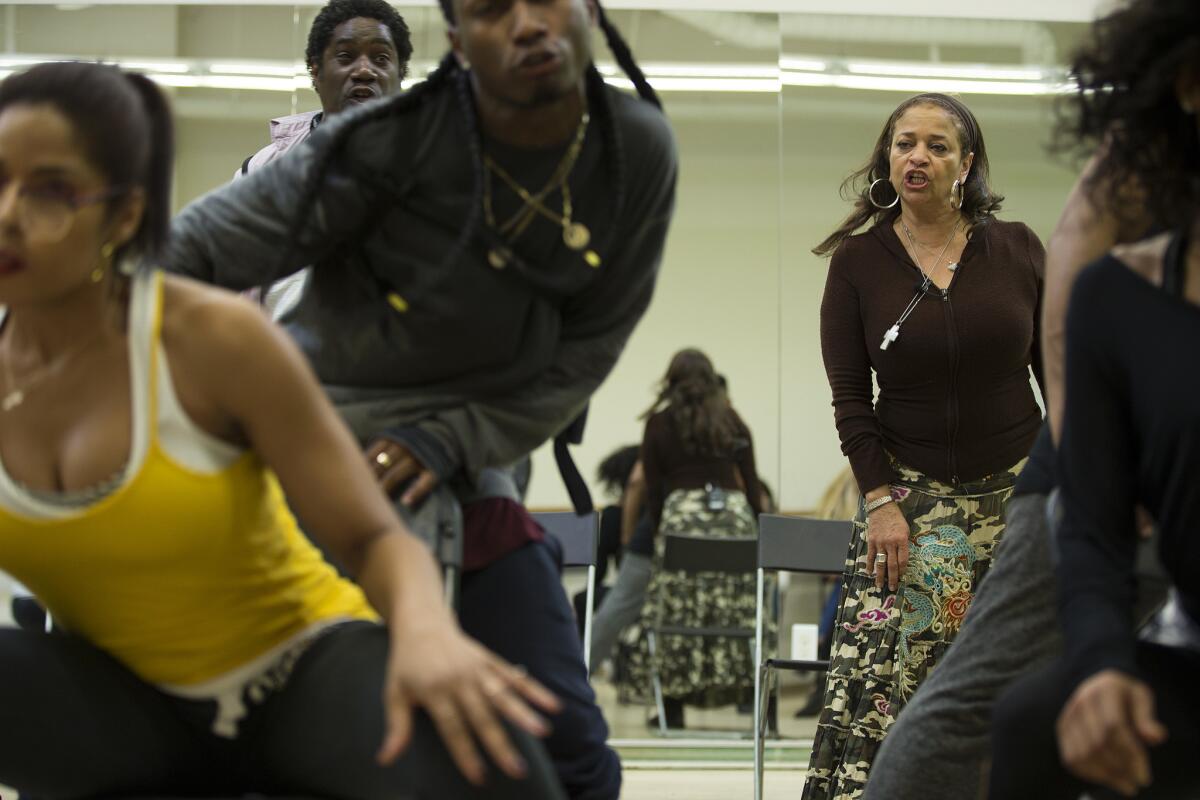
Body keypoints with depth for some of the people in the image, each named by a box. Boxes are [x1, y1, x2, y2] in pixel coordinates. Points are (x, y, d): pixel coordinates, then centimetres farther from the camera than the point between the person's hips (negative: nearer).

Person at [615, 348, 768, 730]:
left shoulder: (660, 423, 9)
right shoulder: (732, 421, 14)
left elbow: (653, 488, 8)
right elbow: (751, 483, 11)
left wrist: (657, 532, 16)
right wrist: (760, 532, 16)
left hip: (683, 513, -2)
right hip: (735, 512, 2)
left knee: (677, 611, -1)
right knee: (740, 605, 1)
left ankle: (673, 705, -3)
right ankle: (756, 696, -3)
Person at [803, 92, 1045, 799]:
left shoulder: (1018, 249, 0)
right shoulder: (857, 260, -1)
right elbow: (850, 395, -2)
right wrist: (880, 500, -10)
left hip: (1017, 490, 1)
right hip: (908, 490, -1)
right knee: (883, 672, -12)